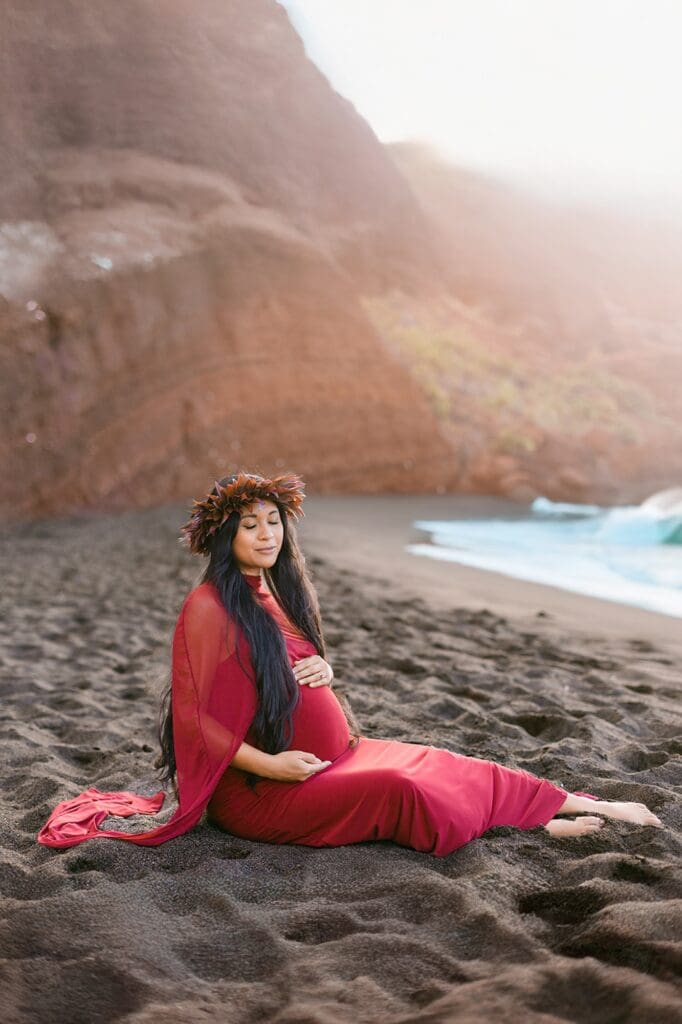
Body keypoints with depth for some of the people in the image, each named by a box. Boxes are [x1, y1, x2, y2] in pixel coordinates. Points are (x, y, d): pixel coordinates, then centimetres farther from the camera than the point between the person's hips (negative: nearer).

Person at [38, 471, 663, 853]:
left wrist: (321, 669, -4)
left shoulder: (278, 593, 7)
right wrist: (268, 765, -22)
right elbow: (195, 719, -17)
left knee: (442, 765, -1)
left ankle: (589, 806, 3)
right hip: (256, 783, -8)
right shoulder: (210, 609, -17)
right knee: (399, 790, -25)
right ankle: (540, 826, -10)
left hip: (327, 753, 8)